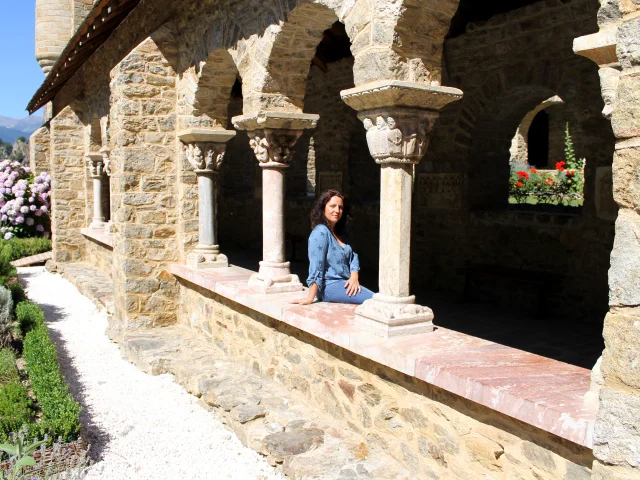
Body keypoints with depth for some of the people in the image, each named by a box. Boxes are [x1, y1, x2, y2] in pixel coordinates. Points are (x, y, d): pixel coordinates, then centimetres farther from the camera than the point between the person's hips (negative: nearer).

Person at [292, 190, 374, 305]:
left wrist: (354, 278, -4)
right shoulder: (320, 232, -10)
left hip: (344, 284, 9)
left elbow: (353, 256, 16)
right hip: (329, 286, -9)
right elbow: (316, 267, -17)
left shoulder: (339, 233, 19)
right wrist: (310, 298, -20)